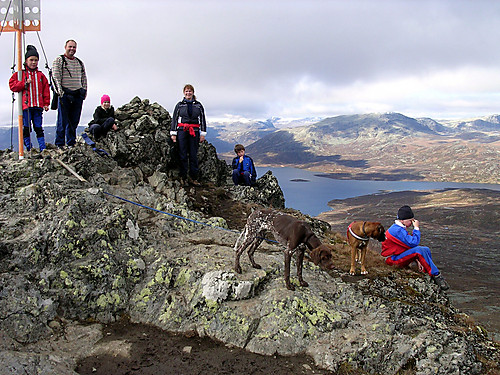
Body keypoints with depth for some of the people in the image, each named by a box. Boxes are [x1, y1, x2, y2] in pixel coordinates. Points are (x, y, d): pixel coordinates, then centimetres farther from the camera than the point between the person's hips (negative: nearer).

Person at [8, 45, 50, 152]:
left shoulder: (41, 75, 15)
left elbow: (46, 90, 13)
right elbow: (12, 86, 0)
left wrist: (46, 103, 6)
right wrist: (25, 83, -12)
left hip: (38, 106, 2)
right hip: (25, 105, -2)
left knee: (38, 128, 3)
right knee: (26, 128, -3)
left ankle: (43, 148, 5)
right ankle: (29, 149, 4)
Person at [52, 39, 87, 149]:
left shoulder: (80, 62, 20)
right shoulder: (59, 60, 2)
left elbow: (84, 78, 21)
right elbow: (56, 77, -6)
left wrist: (84, 91, 10)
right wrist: (60, 91, -14)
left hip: (78, 95, 5)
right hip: (65, 94, -5)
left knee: (74, 121, 6)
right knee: (63, 121, -5)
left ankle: (71, 144, 13)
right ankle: (59, 144, 1)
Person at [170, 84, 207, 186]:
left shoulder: (198, 105, 12)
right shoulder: (179, 105, 10)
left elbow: (202, 120, 11)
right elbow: (174, 119, 8)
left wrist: (203, 134, 4)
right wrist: (173, 133, 0)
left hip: (194, 132, 1)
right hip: (182, 131, -1)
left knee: (193, 155, 1)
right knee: (182, 155, -3)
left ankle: (193, 178, 7)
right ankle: (182, 177, 3)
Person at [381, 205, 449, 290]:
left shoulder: (400, 228, 12)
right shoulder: (397, 230, -22)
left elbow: (409, 244, 14)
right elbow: (413, 243, -26)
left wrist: (417, 259, 4)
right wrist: (416, 228, -14)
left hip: (399, 255, 11)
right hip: (393, 259, -11)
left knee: (426, 250, 3)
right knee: (419, 250, -28)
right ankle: (436, 276, -20)